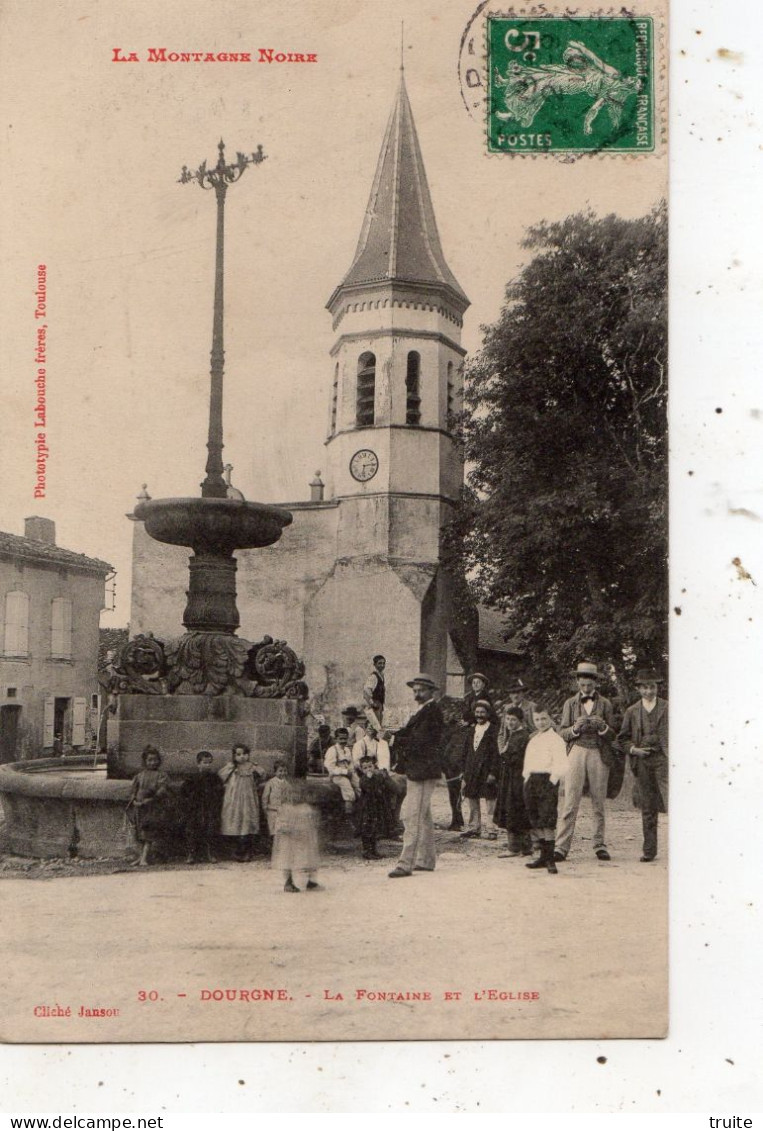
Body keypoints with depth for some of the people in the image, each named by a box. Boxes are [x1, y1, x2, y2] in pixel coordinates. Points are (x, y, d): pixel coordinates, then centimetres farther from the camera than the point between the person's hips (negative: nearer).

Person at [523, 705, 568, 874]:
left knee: (547, 822, -12)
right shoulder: (533, 741, 19)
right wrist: (527, 779, 12)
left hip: (547, 781, -8)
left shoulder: (555, 740, -5)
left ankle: (550, 860, -9)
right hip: (532, 781, 8)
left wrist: (552, 781, -15)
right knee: (535, 822, 8)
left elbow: (562, 765, -13)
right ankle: (544, 856, 17)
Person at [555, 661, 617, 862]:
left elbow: (612, 735, 10)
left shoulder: (605, 704, 11)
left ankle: (599, 846, 13)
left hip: (599, 754, 1)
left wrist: (602, 726, -11)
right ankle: (561, 847, -9)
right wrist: (575, 728, -12)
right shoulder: (570, 704, 13)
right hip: (576, 752, -1)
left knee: (599, 803, 4)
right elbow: (562, 733, 8)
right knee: (570, 802, -7)